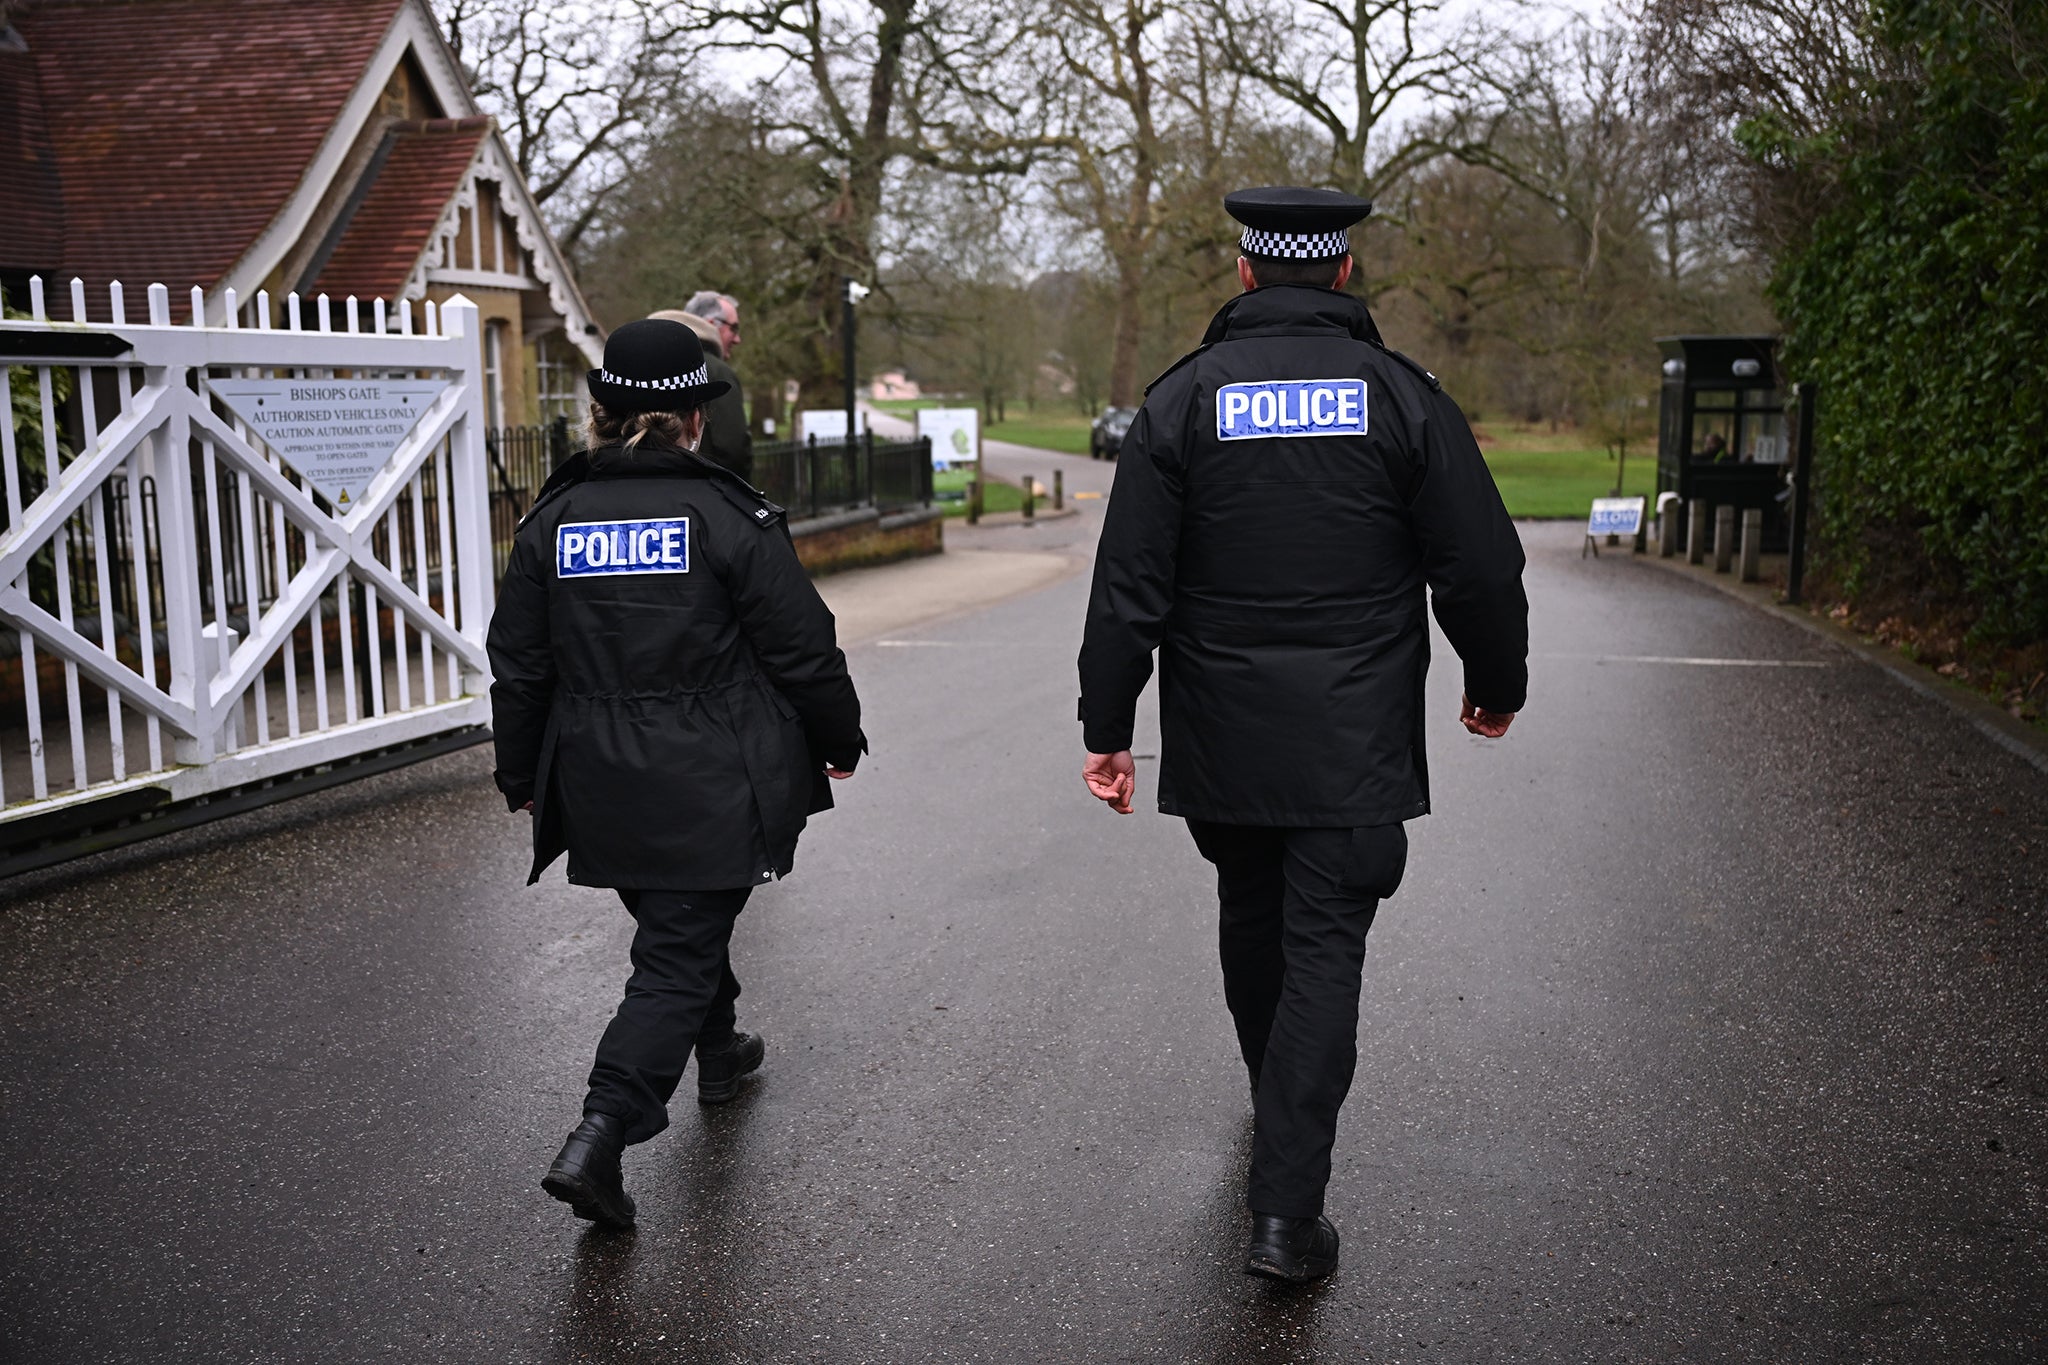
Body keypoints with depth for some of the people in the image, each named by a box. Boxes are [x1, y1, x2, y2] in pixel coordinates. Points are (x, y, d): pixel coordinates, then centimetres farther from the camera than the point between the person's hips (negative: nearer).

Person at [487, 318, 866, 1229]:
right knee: (678, 955, 1)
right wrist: (840, 739, 9)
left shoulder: (552, 523, 1)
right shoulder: (733, 518, -12)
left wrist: (521, 776, 19)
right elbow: (802, 651, -8)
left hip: (601, 790, 5)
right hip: (711, 793, -5)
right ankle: (601, 1135, -11)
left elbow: (519, 668, 7)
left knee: (679, 925, 26)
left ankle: (717, 1051, 47)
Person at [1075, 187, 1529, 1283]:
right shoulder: (1403, 396, -2)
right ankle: (1287, 1209, -4)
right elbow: (1483, 569, -2)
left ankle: (1278, 1105, 43)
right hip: (1355, 744, -1)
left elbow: (1128, 584, -5)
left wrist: (1106, 724, 0)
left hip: (1220, 740, 2)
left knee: (1251, 923, 21)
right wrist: (1497, 683, 15)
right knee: (1324, 952, 1)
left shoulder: (1183, 397, -1)